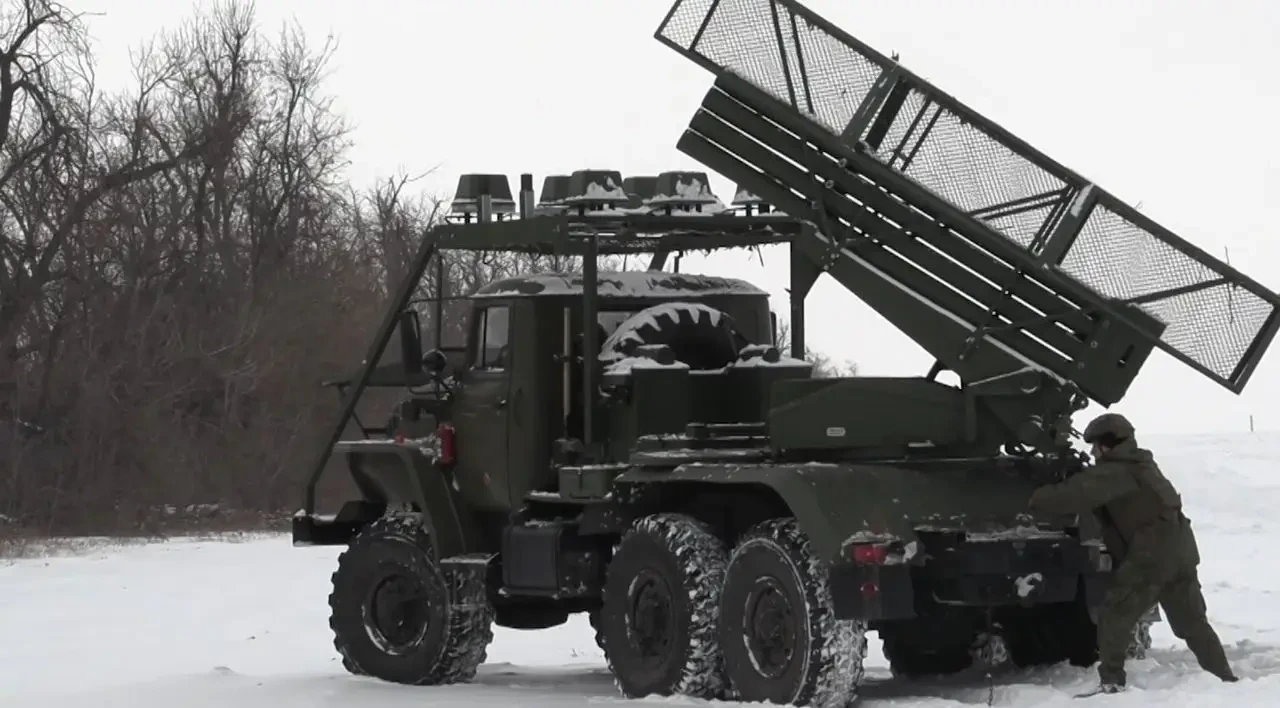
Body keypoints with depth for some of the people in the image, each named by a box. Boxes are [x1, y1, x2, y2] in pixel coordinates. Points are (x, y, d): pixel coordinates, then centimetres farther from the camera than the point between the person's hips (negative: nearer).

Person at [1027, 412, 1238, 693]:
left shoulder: (1114, 472, -9)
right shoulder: (1142, 466, 20)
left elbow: (1075, 494, -16)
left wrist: (1037, 499, -3)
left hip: (1151, 554, -9)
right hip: (1181, 550, 9)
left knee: (1113, 618, -2)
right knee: (1193, 623, 15)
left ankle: (1111, 682, -4)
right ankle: (1224, 679, 16)